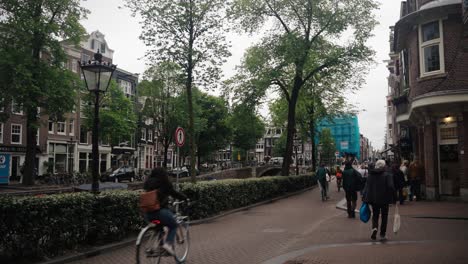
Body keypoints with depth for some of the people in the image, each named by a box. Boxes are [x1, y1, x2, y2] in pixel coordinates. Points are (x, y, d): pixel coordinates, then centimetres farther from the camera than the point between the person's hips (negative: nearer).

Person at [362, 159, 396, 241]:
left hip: (373, 199, 3)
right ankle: (382, 234, 12)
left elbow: (366, 187, 5)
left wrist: (365, 198, 11)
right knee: (384, 216, 11)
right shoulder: (387, 175, -7)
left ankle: (374, 228, -12)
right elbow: (391, 187, -15)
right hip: (384, 199, -3)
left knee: (375, 215, 14)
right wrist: (393, 199, -8)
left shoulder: (370, 175, 3)